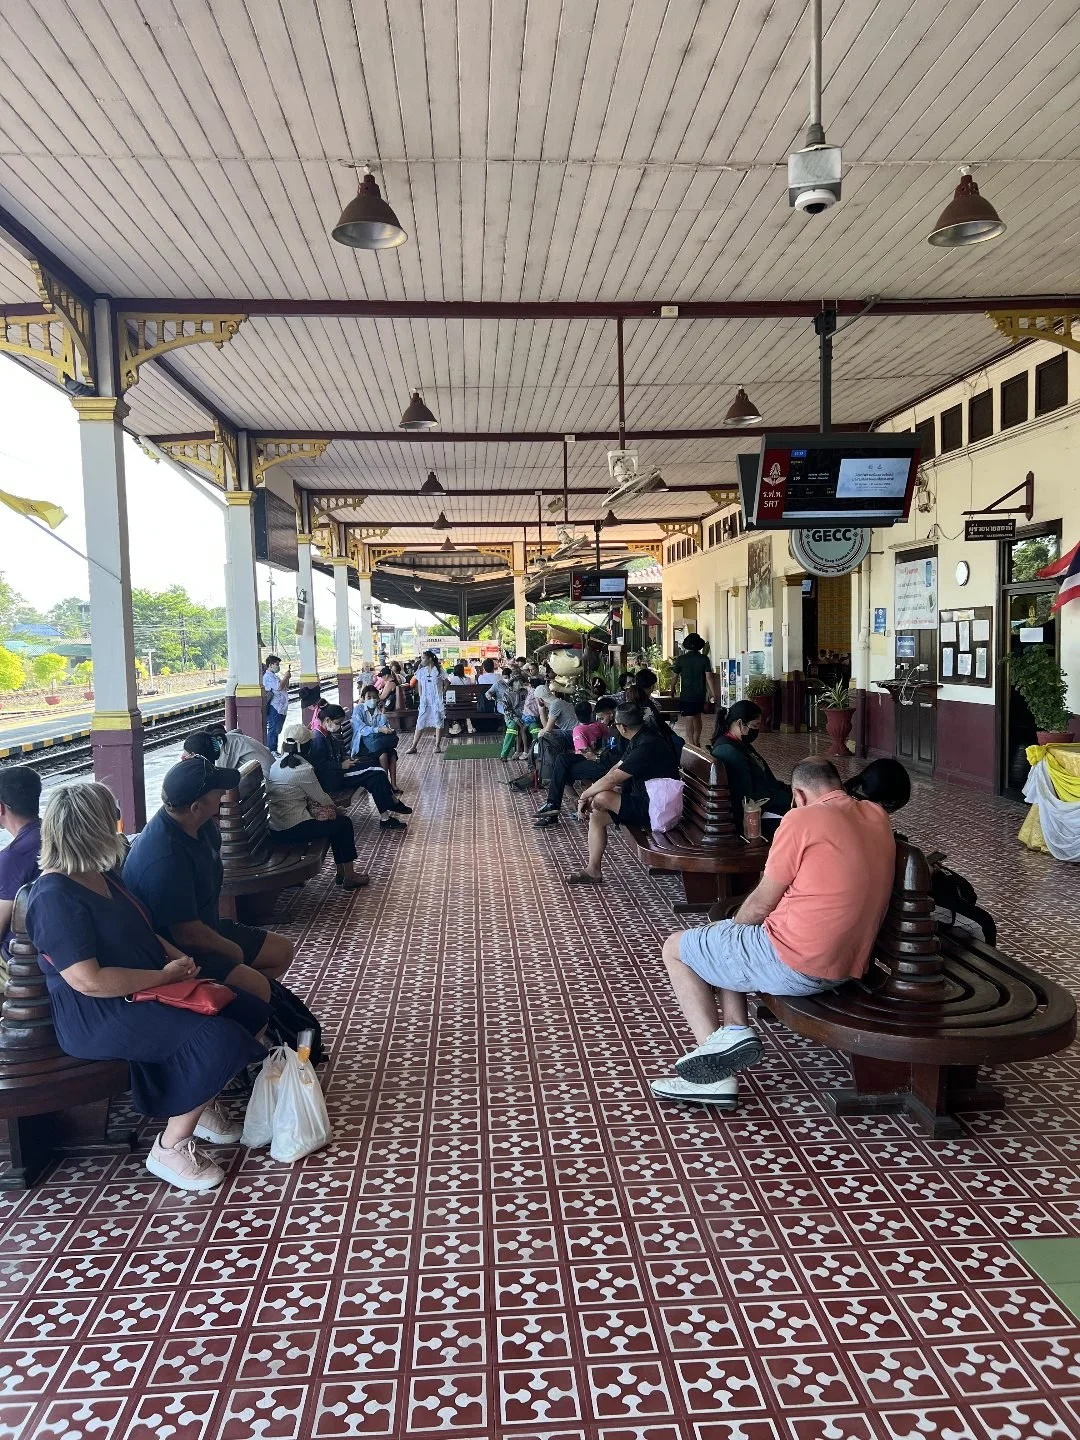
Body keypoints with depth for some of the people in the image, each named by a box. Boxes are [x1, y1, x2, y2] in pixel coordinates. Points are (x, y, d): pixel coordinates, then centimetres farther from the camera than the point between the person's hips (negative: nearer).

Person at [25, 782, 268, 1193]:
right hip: (95, 1017, -10)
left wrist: (177, 956, 2)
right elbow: (90, 981, -28)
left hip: (144, 991, 10)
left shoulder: (101, 875, 9)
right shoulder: (55, 898, -21)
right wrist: (165, 975, -19)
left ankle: (201, 1104, 19)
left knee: (251, 1011, 1)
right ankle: (171, 1148, -10)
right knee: (216, 1039, -27)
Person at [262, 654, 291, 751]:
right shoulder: (268, 676, -10)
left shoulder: (275, 675, 21)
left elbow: (285, 688, 25)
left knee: (277, 730, 12)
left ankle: (274, 750, 17)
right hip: (274, 707, -10)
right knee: (273, 729, -8)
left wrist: (287, 678, 10)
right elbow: (279, 687, -21)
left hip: (281, 707, 10)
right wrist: (285, 677, -9)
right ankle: (271, 750, -6)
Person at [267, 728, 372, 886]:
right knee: (344, 823, 8)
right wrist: (333, 806, 14)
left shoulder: (276, 765, 8)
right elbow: (321, 798, -7)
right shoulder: (303, 769, -18)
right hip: (292, 830, -9)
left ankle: (341, 872, 28)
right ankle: (349, 876, 14)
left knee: (336, 824, 22)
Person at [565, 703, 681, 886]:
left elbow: (612, 779, -23)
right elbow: (616, 768, 10)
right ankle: (593, 870, 8)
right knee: (596, 814, 3)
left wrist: (584, 796, -9)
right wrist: (591, 794, -1)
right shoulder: (639, 739, 6)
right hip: (644, 797, 10)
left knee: (600, 798, -23)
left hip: (651, 808, -10)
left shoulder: (647, 746, -26)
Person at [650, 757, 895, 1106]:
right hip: (847, 965, 8)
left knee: (676, 948, 12)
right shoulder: (877, 817, 7)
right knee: (723, 940, 28)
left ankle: (717, 1064, 2)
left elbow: (761, 904, -9)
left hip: (794, 964, -8)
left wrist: (731, 928, 12)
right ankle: (735, 1030, 7)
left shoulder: (803, 818, -14)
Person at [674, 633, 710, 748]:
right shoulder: (704, 659, -4)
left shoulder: (681, 659, -7)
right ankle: (697, 742, 25)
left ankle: (692, 744, -4)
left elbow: (675, 676, 3)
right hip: (700, 695, 3)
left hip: (686, 695, -3)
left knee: (689, 720, 0)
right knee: (697, 717, 20)